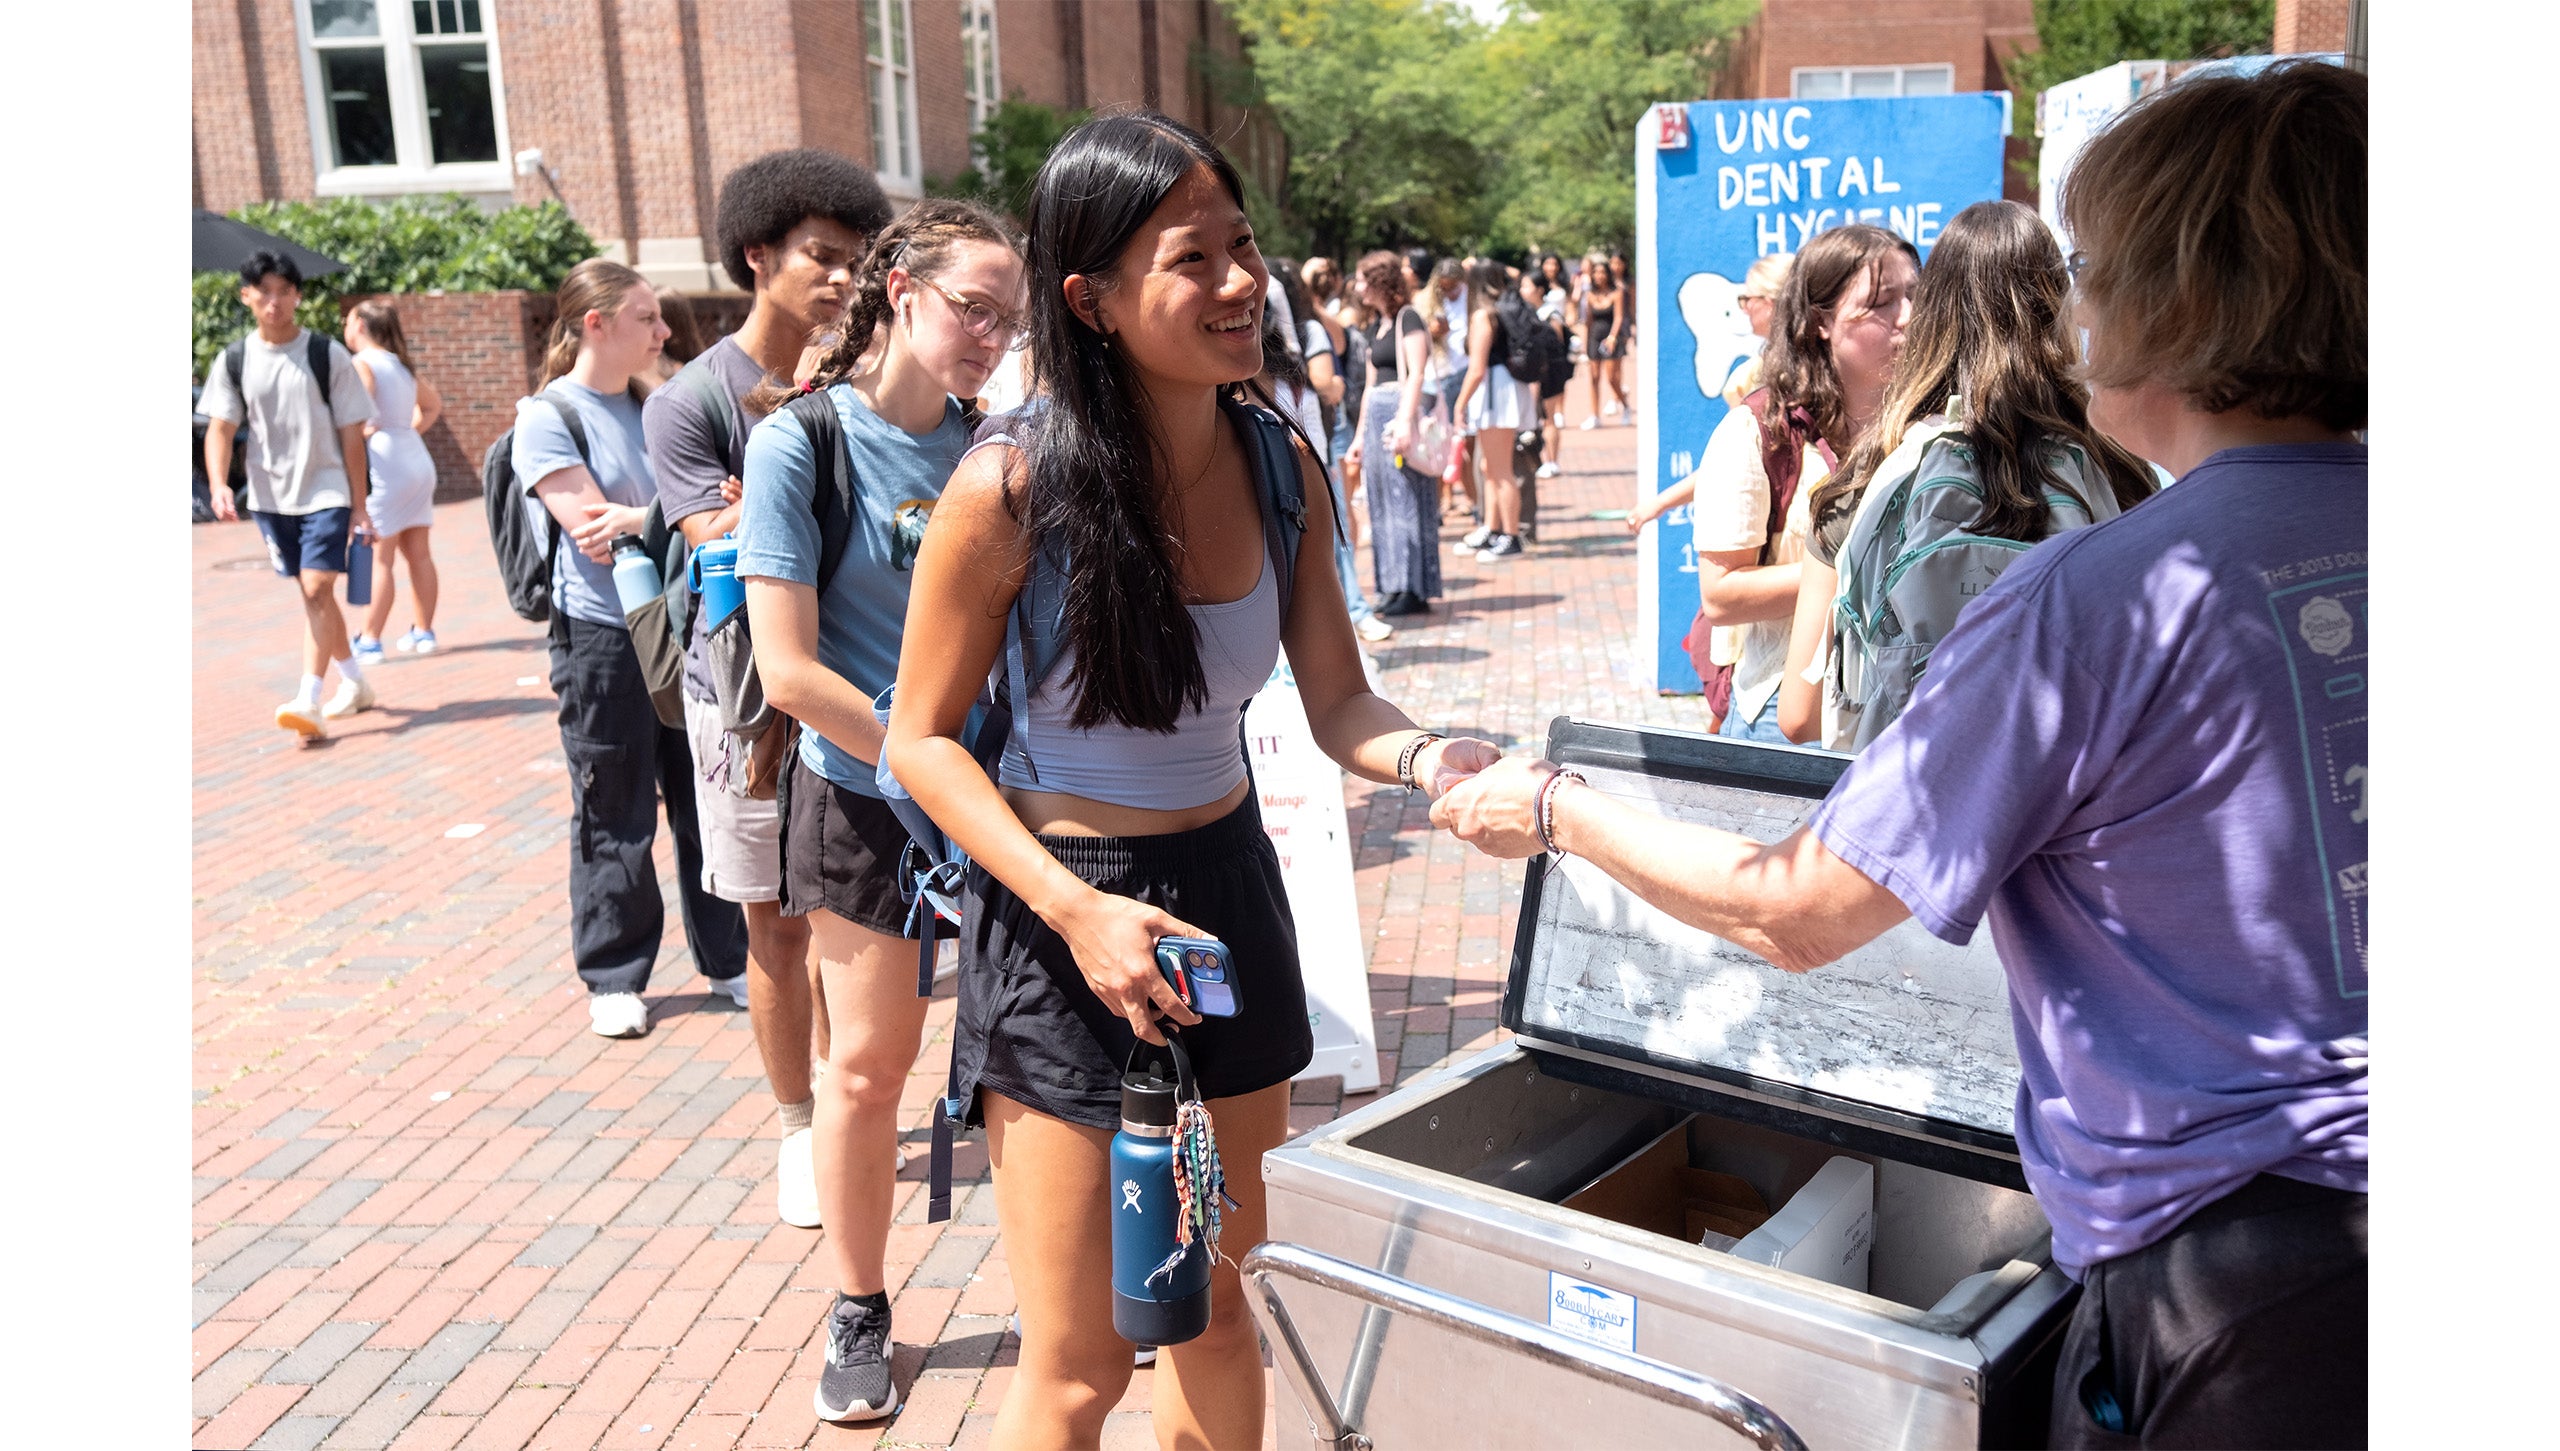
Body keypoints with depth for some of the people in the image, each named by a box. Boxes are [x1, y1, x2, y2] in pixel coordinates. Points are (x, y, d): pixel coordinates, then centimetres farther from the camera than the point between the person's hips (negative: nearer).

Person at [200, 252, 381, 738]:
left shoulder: (328, 355, -6)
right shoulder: (234, 360, 2)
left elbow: (351, 434, -4)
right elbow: (220, 428, 0)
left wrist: (359, 506, -5)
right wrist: (220, 485, -18)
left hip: (325, 493, -4)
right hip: (269, 497, 4)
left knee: (317, 590, -14)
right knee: (312, 593, 12)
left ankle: (309, 702, -17)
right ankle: (355, 682, 27)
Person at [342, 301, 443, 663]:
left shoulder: (362, 364, -8)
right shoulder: (400, 365, 16)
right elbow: (433, 403, 30)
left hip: (385, 465, -8)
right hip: (417, 459, 8)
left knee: (379, 557, -6)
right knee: (417, 553, 11)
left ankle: (370, 641, -3)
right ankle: (423, 631, 16)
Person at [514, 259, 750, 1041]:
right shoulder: (546, 418, -5)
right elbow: (595, 530, -15)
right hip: (604, 637, -5)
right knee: (614, 818, 4)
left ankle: (730, 960, 21)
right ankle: (613, 979, 18)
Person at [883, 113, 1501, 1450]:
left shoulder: (1282, 470, -3)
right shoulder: (1011, 488, -18)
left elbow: (1338, 705, 1)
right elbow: (925, 738, -10)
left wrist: (1427, 757, -21)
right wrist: (1077, 911, -20)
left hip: (1227, 889, 5)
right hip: (1060, 913, -5)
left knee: (1221, 1311, 19)